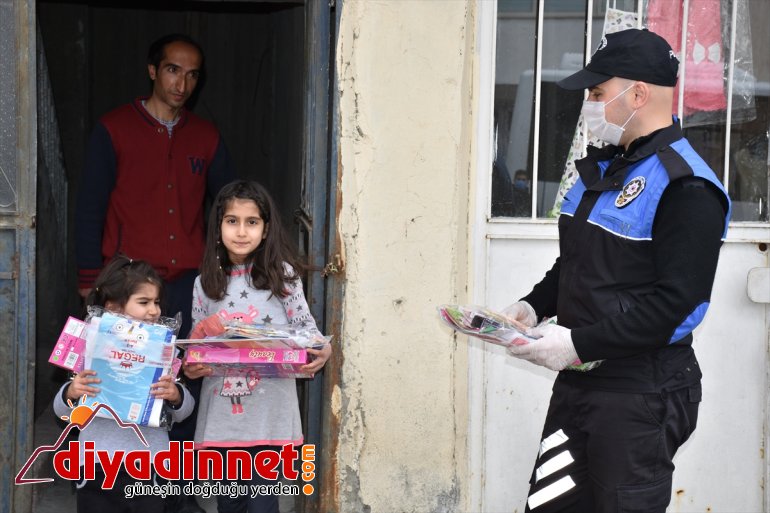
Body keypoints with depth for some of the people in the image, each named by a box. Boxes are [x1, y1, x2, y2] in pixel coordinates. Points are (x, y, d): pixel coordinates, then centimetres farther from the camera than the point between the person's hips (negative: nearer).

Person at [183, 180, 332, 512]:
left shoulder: (282, 274, 0)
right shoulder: (206, 282, 8)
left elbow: (306, 328, 0)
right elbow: (197, 344, 14)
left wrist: (322, 351, -21)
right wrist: (190, 367, -6)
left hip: (269, 414, -3)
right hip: (221, 414, 3)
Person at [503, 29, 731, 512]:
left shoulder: (686, 187, -17)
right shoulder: (603, 167, 13)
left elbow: (676, 301, -22)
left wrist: (580, 343, -23)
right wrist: (533, 306, 5)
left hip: (642, 396, -9)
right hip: (578, 379, 9)